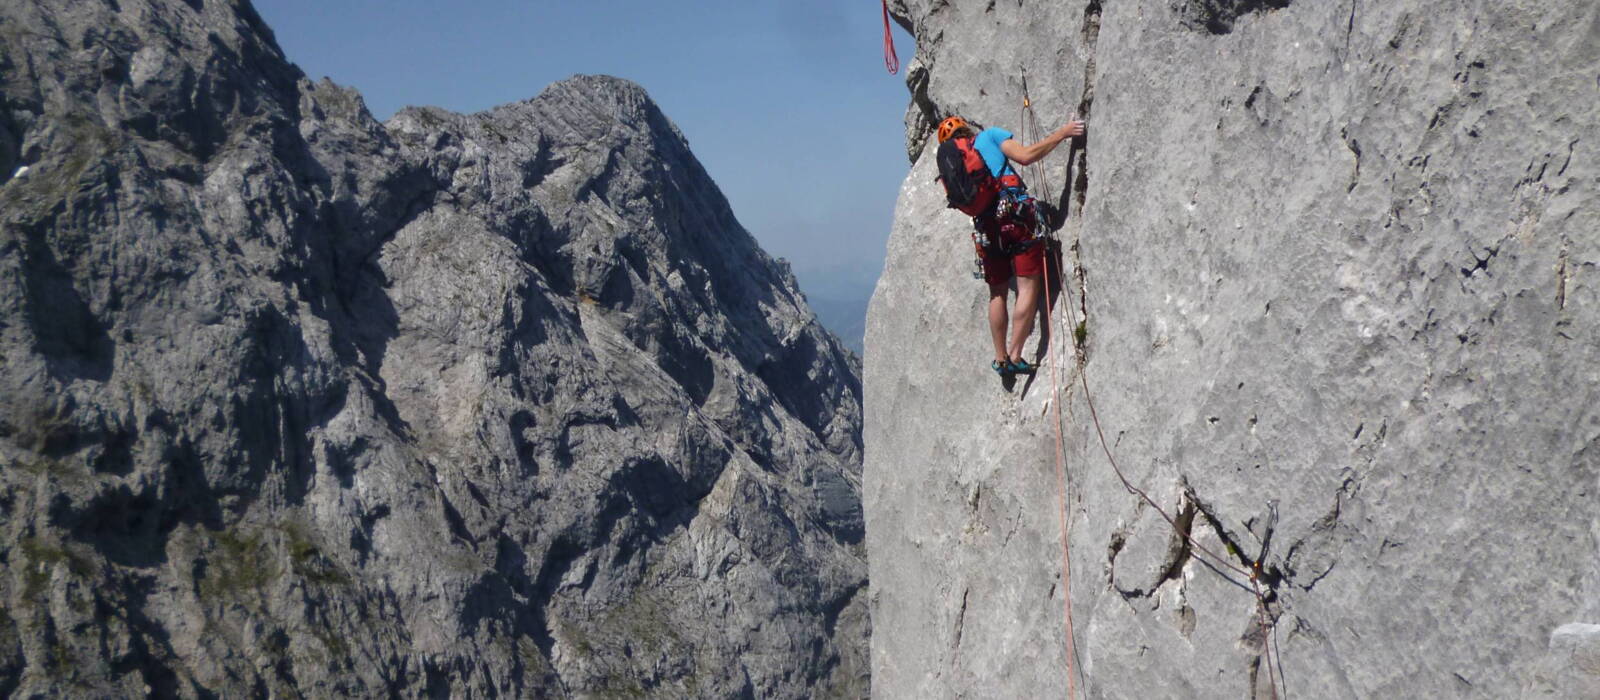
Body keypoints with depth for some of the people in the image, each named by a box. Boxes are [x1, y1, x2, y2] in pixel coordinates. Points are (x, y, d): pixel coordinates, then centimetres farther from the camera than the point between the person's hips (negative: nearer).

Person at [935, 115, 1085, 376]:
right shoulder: (990, 135, 9)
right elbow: (1025, 156, -7)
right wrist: (1061, 133, 0)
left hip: (986, 226, 5)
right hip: (1015, 216, -5)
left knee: (997, 293, 17)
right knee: (1028, 287, -3)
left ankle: (1000, 359, 21)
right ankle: (1015, 356, -9)